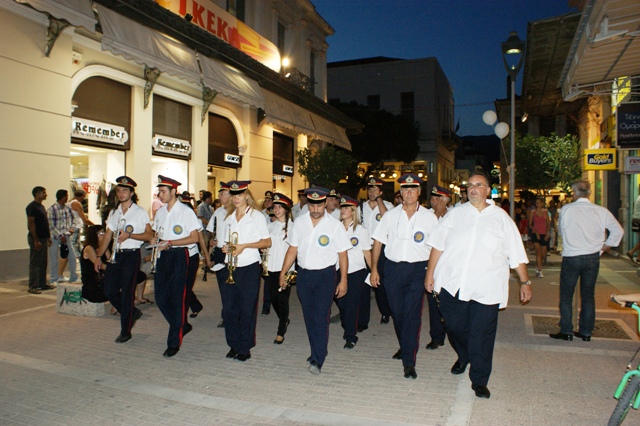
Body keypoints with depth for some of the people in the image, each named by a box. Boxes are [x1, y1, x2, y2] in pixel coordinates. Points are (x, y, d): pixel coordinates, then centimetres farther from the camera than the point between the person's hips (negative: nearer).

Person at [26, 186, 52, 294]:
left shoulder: (41, 206, 16)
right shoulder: (32, 207, -13)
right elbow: (31, 224, -18)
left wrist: (48, 237, 19)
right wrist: (36, 240, -21)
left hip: (43, 238, 9)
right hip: (36, 239, -9)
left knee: (43, 263, 13)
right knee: (35, 263, -5)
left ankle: (42, 284, 20)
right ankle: (33, 286, -1)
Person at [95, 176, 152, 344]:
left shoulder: (140, 212, -3)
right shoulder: (114, 213, 14)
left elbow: (149, 235, -9)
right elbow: (108, 236, 16)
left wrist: (129, 235, -21)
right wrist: (98, 256, 11)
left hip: (131, 255, -6)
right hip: (116, 255, 6)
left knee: (127, 292, -2)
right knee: (110, 290, 3)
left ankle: (125, 331, 10)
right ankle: (133, 313, 27)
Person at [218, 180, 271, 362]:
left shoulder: (256, 216, -2)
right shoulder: (229, 218, 13)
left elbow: (267, 242, -5)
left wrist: (244, 246, -15)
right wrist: (226, 248, -3)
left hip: (249, 267, -4)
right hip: (230, 268, 5)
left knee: (247, 309, 1)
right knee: (229, 308, 4)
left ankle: (245, 348, 14)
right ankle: (234, 344, 20)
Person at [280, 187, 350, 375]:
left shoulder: (335, 225, -6)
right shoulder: (299, 222, 4)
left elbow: (342, 254, -4)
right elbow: (293, 249, 7)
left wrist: (343, 281, -6)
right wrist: (283, 273, 4)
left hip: (326, 275, -4)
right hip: (303, 274, 4)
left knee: (321, 317, -9)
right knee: (309, 317, 12)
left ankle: (318, 360, -4)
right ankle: (317, 352, 29)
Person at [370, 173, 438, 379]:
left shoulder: (429, 217, 2)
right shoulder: (390, 215, 6)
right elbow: (378, 241, 8)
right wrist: (374, 269, 3)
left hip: (417, 270, -2)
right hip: (393, 268, 3)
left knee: (412, 315, -6)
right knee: (397, 312, 13)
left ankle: (409, 363, 0)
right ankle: (404, 347, 37)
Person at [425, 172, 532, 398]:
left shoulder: (501, 218, 7)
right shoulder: (455, 214, 9)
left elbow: (516, 254, 9)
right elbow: (438, 245, 8)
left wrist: (525, 282, 6)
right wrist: (430, 273, 3)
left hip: (486, 289, -1)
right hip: (452, 285, 2)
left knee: (482, 336, 0)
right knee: (454, 327, 11)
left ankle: (479, 381, 17)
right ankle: (463, 357, 43)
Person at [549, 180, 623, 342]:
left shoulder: (566, 209, -9)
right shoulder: (601, 211, -3)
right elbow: (618, 231, 3)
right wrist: (605, 246, 14)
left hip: (571, 258, -3)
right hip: (592, 258, 3)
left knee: (566, 296, 7)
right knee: (588, 296, 13)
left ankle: (566, 331, 10)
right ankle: (586, 332, 20)